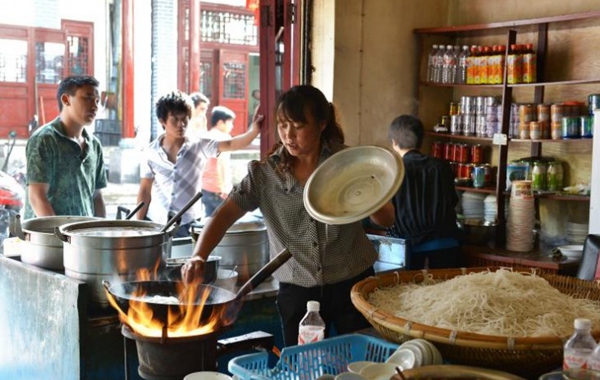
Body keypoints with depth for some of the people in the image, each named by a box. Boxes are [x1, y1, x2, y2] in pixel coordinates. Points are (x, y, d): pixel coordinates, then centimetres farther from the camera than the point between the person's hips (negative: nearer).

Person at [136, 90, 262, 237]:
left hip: (187, 224, -1)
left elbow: (230, 144, -19)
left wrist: (253, 131, -37)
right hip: (155, 222, 1)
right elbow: (145, 190, 6)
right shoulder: (150, 152, 0)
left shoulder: (199, 146, -5)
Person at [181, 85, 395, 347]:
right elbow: (224, 215, -13)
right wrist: (199, 256, -30)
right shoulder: (265, 173, -5)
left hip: (352, 284, 0)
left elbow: (387, 221, -2)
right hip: (296, 291, 0)